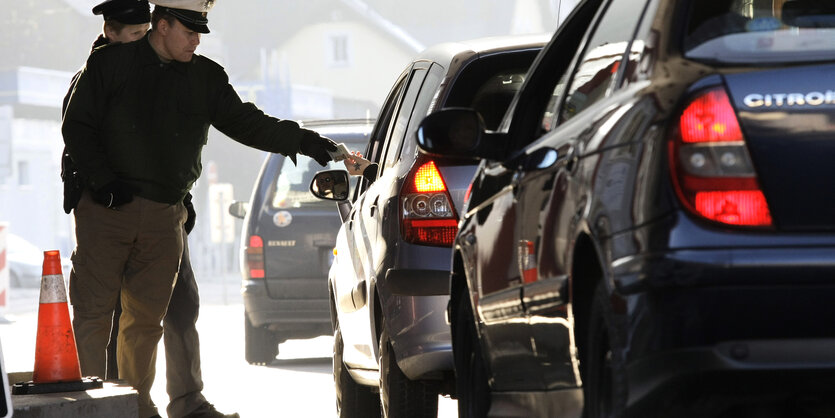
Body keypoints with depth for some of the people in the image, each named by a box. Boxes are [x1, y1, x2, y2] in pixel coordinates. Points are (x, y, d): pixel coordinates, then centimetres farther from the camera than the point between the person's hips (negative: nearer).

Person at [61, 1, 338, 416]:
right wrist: (103, 181, -10)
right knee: (93, 311, -5)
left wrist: (303, 141, 1)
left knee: (146, 316, 7)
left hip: (164, 216, 4)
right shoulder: (109, 63, 1)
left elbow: (245, 123, 11)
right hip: (107, 209, -3)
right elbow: (77, 126, 0)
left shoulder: (206, 78, 12)